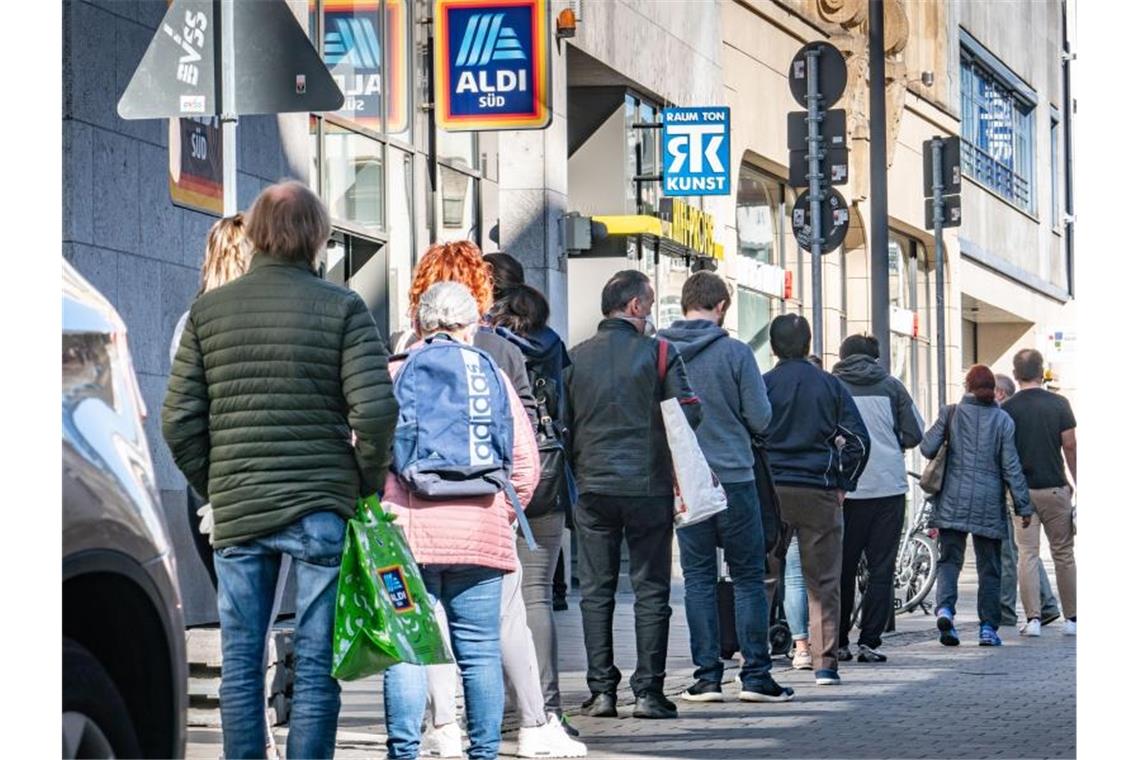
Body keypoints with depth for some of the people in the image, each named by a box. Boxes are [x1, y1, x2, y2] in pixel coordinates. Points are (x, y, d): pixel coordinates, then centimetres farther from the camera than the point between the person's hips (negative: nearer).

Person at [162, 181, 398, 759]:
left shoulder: (208, 311, 4)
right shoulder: (342, 308, -4)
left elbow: (179, 420, 2)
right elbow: (374, 410, -12)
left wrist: (214, 487, 13)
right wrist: (364, 486, 2)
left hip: (235, 512, 2)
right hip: (320, 508, -2)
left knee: (239, 660, 9)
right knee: (315, 661, 2)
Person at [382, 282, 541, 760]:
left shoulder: (393, 374, 4)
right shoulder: (491, 376, 8)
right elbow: (525, 460, 5)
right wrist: (504, 512, 16)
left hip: (409, 530, -1)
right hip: (480, 535, 1)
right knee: (480, 650, 6)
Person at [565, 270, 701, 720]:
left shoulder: (575, 359, 4)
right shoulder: (659, 353, -4)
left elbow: (562, 424, 6)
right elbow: (689, 414, -7)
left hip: (592, 485, 2)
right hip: (648, 485, -2)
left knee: (595, 592, 7)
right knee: (650, 590, 3)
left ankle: (601, 691, 4)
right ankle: (648, 692, 0)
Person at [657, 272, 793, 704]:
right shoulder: (735, 352, -8)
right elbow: (761, 419, -6)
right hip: (734, 478, -3)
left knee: (698, 579, 8)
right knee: (748, 578, 5)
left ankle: (706, 676, 5)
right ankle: (756, 675, 2)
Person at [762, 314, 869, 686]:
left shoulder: (761, 385, -1)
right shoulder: (830, 386, 4)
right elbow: (858, 440, 1)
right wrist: (842, 484, 9)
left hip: (771, 491, -1)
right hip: (820, 494, 1)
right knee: (824, 582, 4)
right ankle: (825, 662, 0)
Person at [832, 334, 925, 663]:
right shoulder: (891, 386, 5)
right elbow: (914, 435, 4)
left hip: (845, 488, 0)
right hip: (888, 486, 0)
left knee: (842, 567, 9)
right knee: (881, 568, 4)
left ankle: (839, 642, 10)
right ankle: (869, 642, -3)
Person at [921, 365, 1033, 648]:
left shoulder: (951, 413, 0)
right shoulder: (1002, 419, 0)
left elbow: (927, 448, -2)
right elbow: (1011, 466, -1)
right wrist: (1023, 506, 4)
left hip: (953, 498, 0)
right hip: (989, 502, 0)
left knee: (949, 559, 5)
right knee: (989, 567, 8)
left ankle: (945, 608, -19)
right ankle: (988, 627, 6)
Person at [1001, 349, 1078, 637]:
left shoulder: (1007, 410, -3)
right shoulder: (1058, 404, -3)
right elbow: (1070, 447, -2)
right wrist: (1077, 484, 7)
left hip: (1021, 490, 0)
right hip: (1055, 488, 0)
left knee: (1027, 554, 3)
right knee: (1063, 553, 9)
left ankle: (1033, 618, -5)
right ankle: (1072, 618, 10)